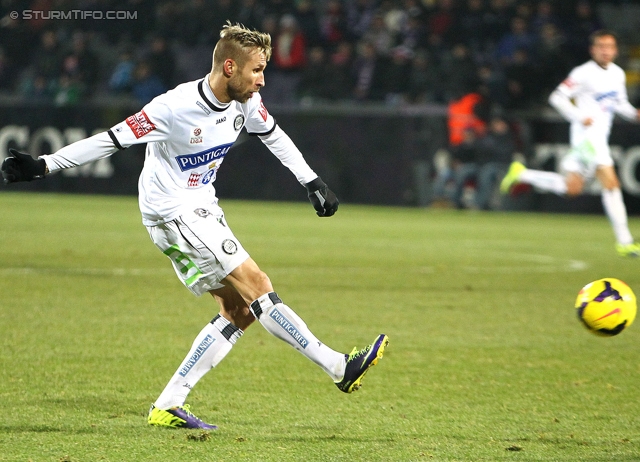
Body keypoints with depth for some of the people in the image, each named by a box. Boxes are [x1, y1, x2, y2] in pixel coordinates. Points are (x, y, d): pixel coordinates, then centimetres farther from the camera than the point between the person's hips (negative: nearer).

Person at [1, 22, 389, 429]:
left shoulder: (246, 101, -2)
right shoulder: (175, 108, -24)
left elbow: (274, 136, 17)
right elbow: (113, 139, -20)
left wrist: (314, 183, 16)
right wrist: (43, 166, -21)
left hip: (203, 212, 9)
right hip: (173, 213, -9)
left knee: (239, 311, 3)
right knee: (257, 287, -16)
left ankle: (168, 406, 4)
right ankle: (340, 368, -15)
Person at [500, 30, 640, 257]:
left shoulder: (618, 73, 12)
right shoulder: (584, 73, -11)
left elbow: (620, 103, 24)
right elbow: (557, 97, -10)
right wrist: (579, 117, -20)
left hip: (600, 136, 9)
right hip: (587, 134, -9)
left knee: (571, 187, 13)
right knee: (610, 183, -16)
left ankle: (521, 174, 25)